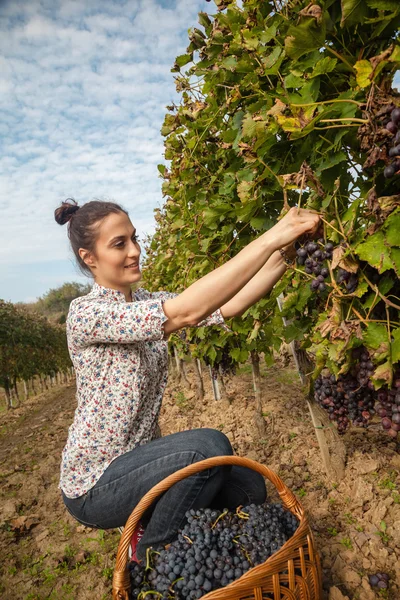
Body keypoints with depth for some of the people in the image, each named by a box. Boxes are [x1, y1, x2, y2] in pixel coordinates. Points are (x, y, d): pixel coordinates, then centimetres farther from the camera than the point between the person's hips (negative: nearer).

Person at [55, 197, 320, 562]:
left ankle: (150, 529, 21)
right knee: (209, 446, -27)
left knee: (249, 488, 1)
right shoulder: (85, 313, -23)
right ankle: (147, 559, 0)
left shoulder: (149, 303, 0)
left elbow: (227, 308, -13)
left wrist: (284, 252, -25)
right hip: (95, 486, -7)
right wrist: (271, 238, -39)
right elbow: (186, 313, -38)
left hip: (139, 458, 7)